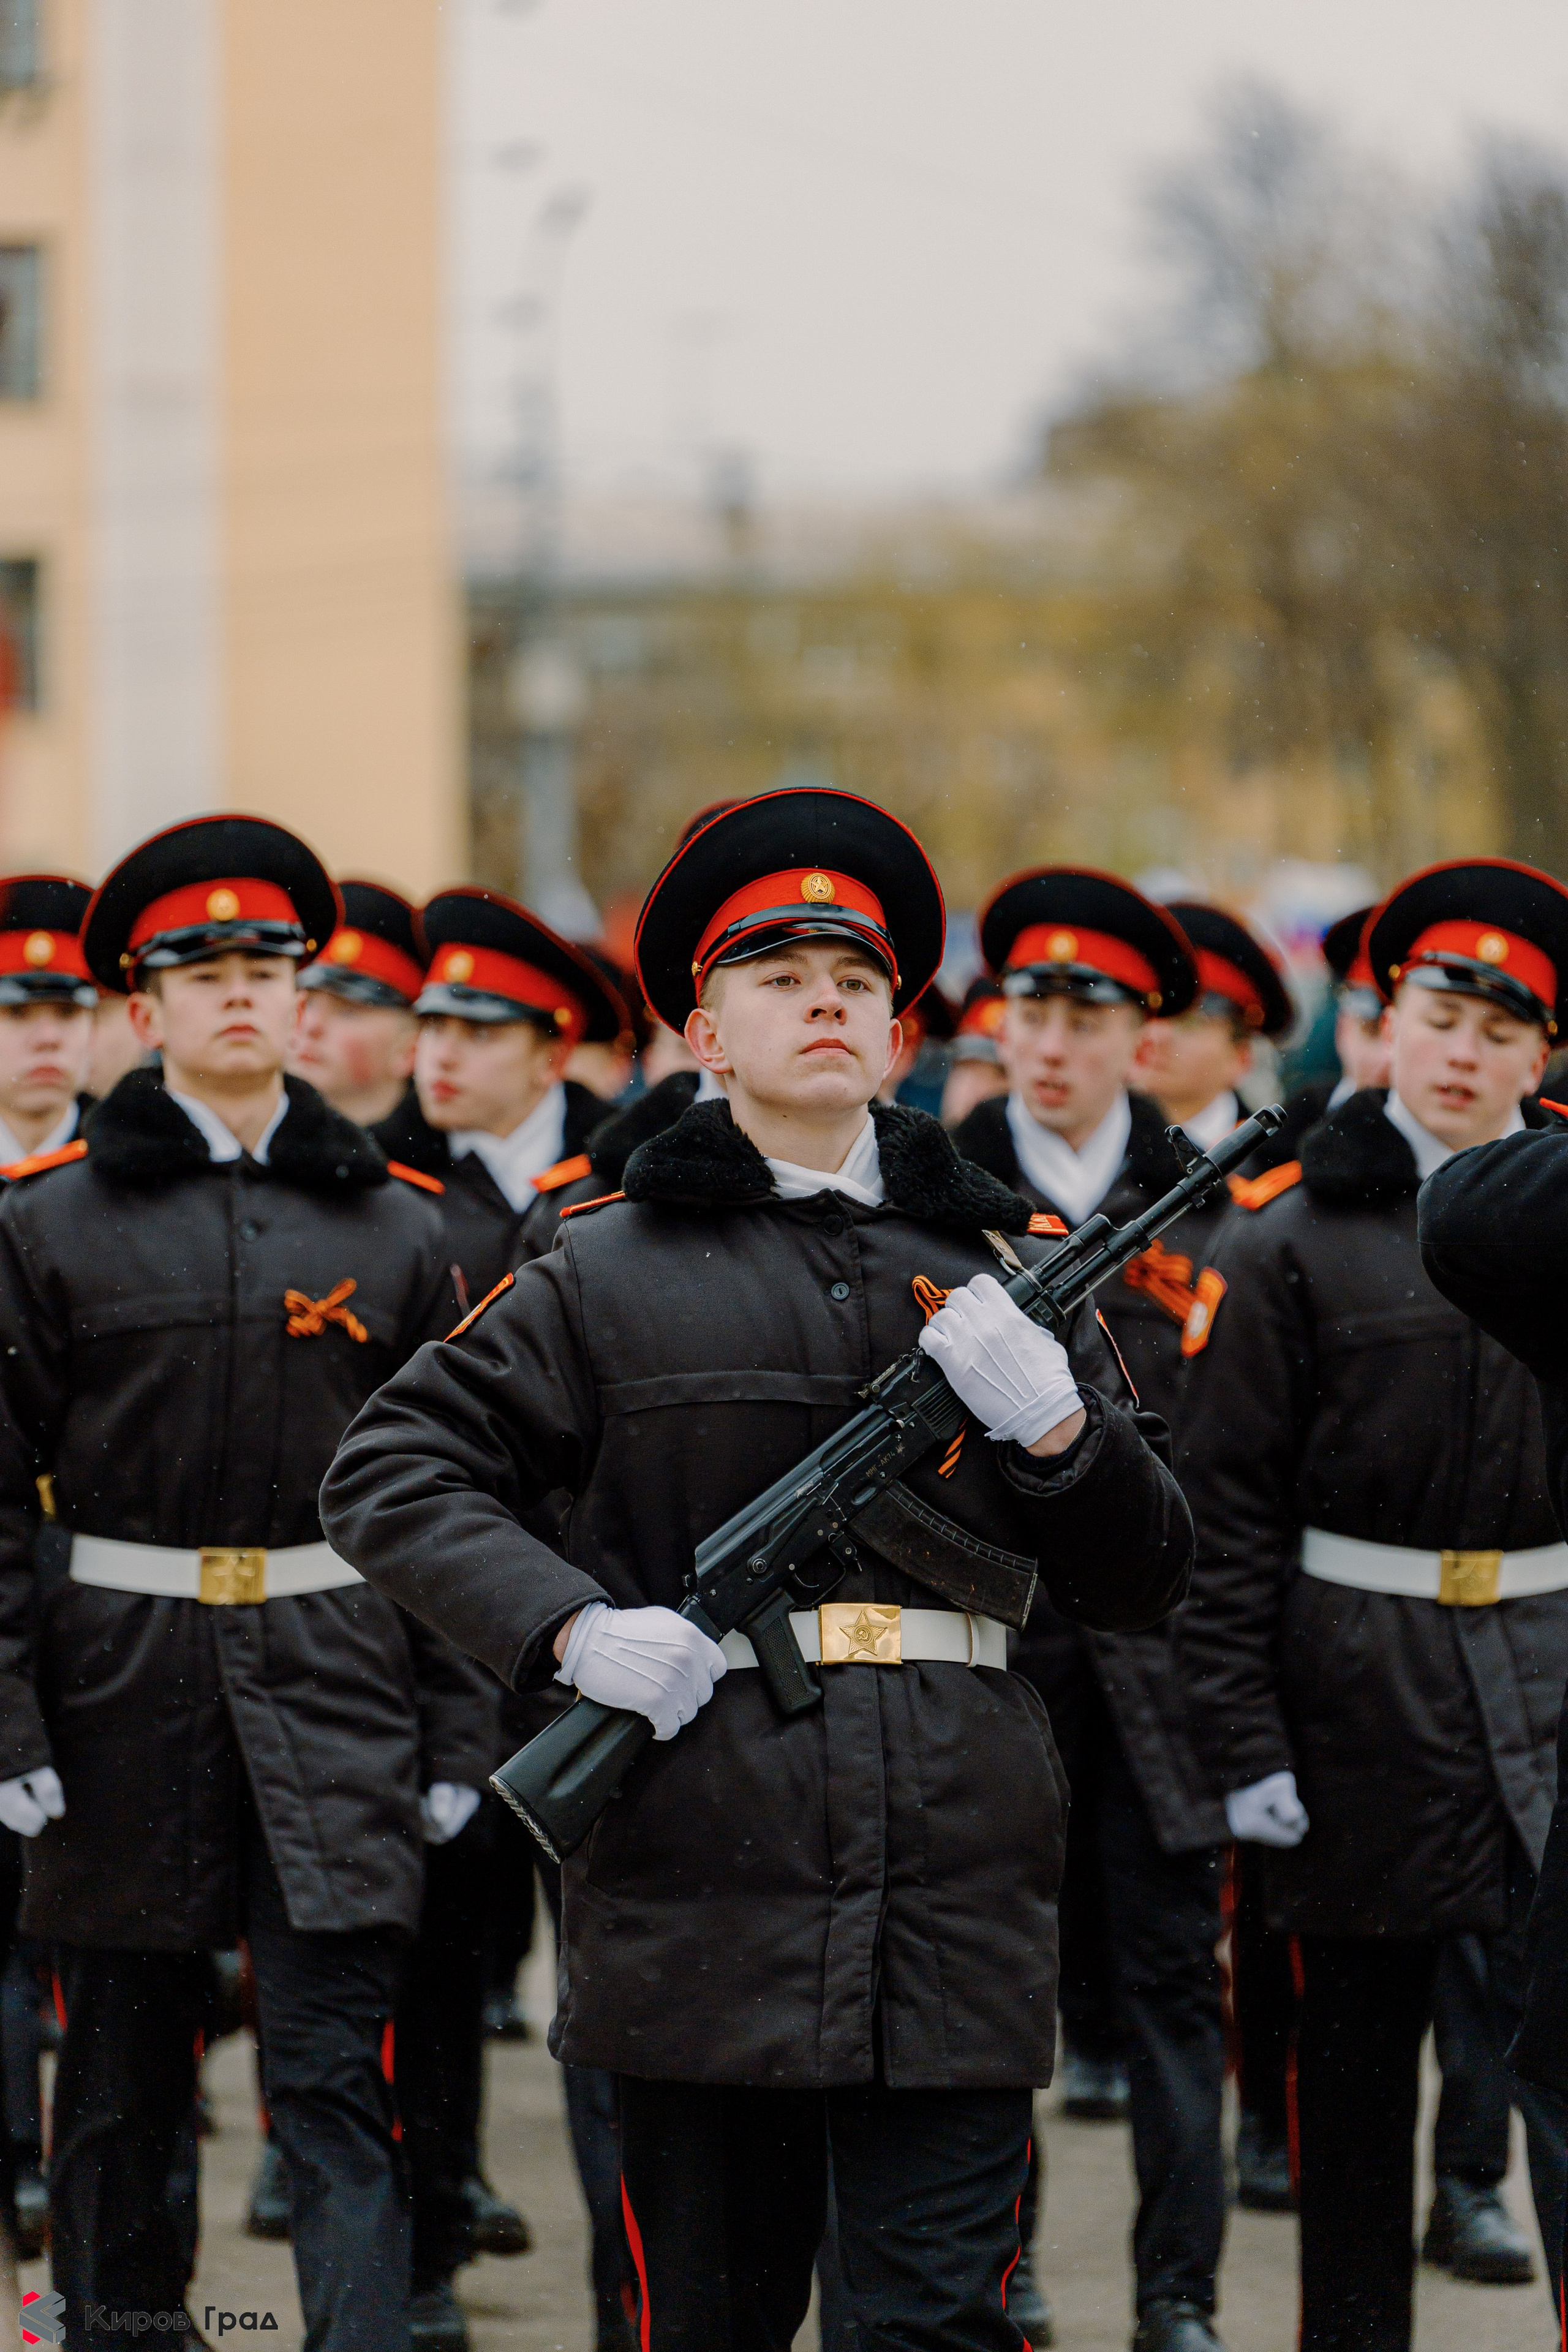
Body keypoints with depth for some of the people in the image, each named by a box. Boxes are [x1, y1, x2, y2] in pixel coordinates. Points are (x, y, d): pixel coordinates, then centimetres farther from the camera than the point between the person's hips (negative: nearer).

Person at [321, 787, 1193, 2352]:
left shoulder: (998, 1266, 13)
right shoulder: (615, 1270, 6)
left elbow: (1142, 1588, 16)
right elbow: (387, 1476, 6)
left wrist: (1057, 1424, -4)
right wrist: (568, 1626, -9)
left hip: (955, 1917, 1)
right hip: (702, 1889, -1)